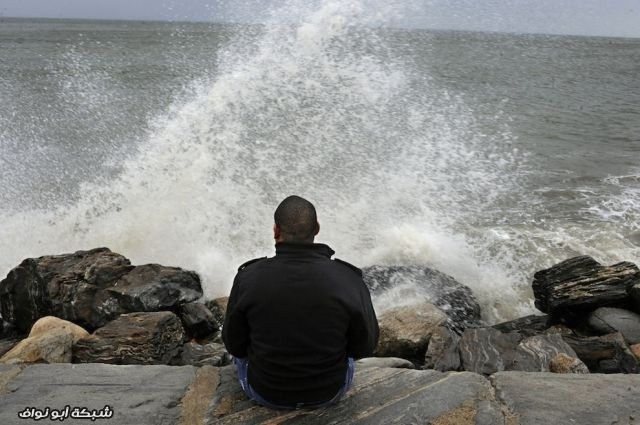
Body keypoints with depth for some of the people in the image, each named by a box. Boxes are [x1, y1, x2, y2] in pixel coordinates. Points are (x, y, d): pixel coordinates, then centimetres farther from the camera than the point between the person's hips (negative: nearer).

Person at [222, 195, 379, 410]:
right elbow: (364, 346, -9)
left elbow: (234, 344, -8)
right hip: (330, 392, 1)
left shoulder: (248, 278, -22)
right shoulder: (349, 280, -23)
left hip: (264, 392, 0)